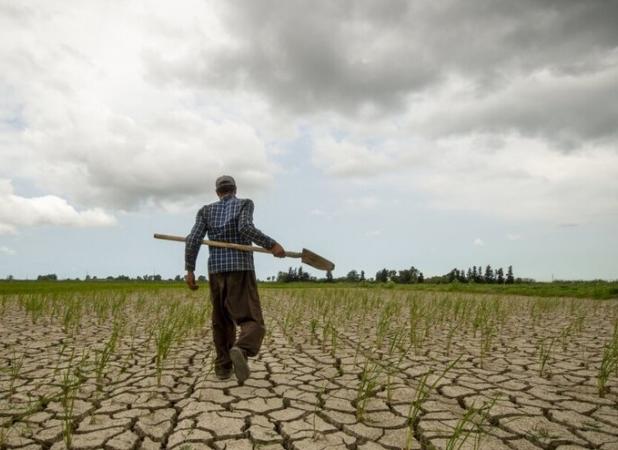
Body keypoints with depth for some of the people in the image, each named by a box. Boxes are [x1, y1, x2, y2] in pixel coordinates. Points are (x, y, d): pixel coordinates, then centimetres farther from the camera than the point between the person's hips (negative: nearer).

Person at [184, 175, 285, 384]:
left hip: (216, 271, 4)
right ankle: (240, 351, -40)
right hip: (241, 270, -4)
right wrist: (272, 244, -14)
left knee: (222, 321, 21)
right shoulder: (245, 203, 4)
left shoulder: (206, 210, 13)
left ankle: (223, 367, 21)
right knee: (252, 323, -7)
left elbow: (193, 239, 0)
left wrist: (190, 270, 2)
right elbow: (245, 228, -17)